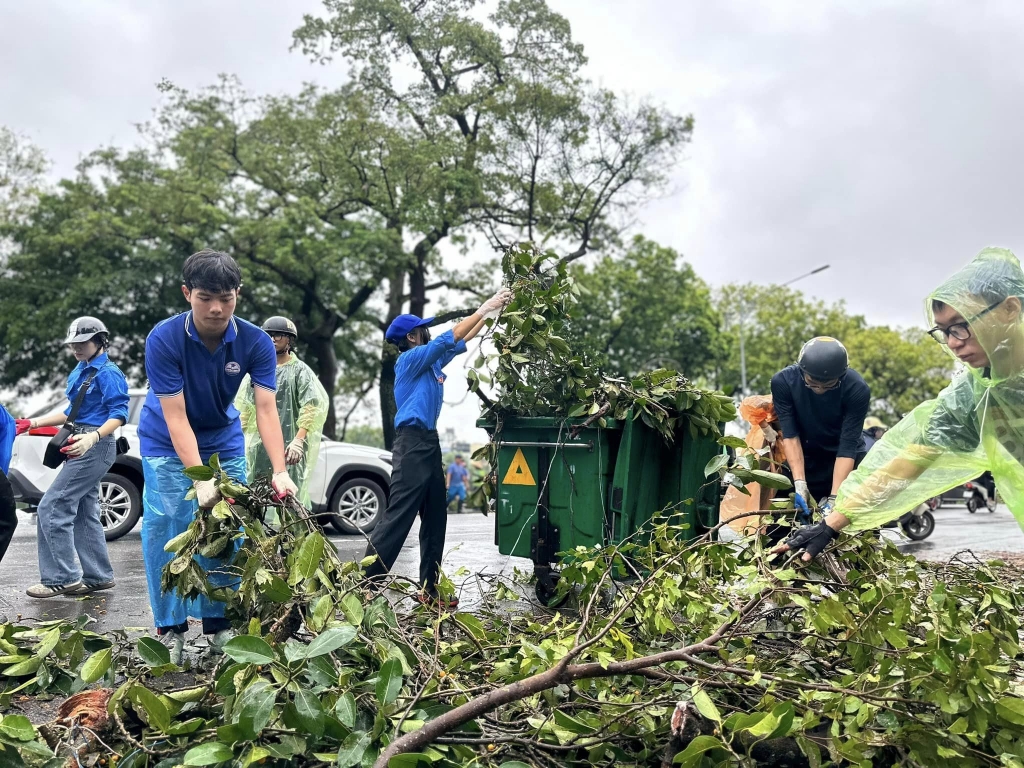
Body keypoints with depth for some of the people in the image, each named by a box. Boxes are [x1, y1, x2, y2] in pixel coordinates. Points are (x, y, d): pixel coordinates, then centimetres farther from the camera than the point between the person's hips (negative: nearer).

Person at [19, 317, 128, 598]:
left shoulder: (108, 373, -12)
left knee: (52, 509, -10)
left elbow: (118, 415, -20)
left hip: (95, 448, -10)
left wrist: (92, 438, -35)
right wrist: (33, 423, 17)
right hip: (83, 448, 10)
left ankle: (61, 578, -4)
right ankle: (97, 577, 18)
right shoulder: (80, 372, 16)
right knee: (84, 514, 11)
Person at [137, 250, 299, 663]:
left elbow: (266, 409, -25)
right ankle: (170, 627, 2)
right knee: (164, 527, -9)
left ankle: (218, 621, 10)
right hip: (167, 444, -2)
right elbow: (176, 417, -29)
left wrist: (279, 472, -38)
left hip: (223, 440, 2)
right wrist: (200, 479, -38)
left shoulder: (256, 342, -21)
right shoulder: (164, 339, -27)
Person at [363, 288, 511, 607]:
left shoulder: (431, 361, 15)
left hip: (429, 443, 10)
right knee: (398, 517, -11)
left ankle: (429, 588, 16)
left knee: (435, 519, 10)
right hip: (413, 443, -10)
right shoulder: (409, 359, -7)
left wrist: (492, 310, 17)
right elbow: (449, 338, -13)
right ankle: (365, 585, -8)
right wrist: (483, 309, -8)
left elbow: (462, 341, 22)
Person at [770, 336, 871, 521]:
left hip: (844, 460, -1)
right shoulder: (783, 381, -22)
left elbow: (848, 446, -26)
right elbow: (790, 435, -23)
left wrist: (834, 497, -31)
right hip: (803, 458, 1)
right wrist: (800, 483, -31)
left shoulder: (857, 389, -25)